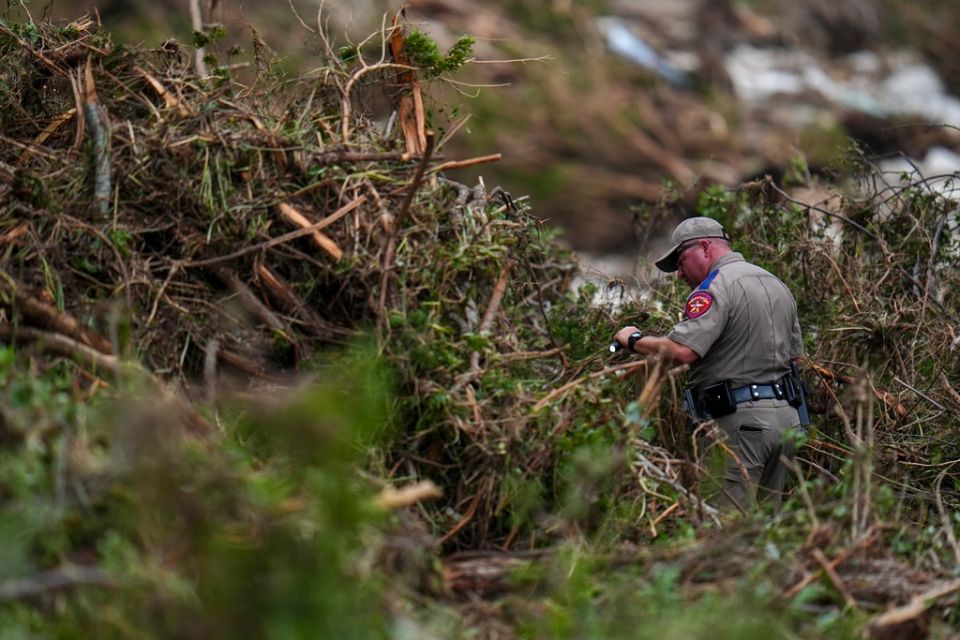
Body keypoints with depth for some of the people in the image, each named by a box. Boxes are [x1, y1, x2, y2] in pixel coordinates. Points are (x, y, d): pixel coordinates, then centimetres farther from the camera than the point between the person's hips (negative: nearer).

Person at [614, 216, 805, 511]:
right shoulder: (777, 284, 19)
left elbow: (683, 351, -22)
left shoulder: (717, 287, -10)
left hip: (741, 419, -9)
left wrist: (633, 340, -7)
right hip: (787, 415, 9)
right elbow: (794, 353, 23)